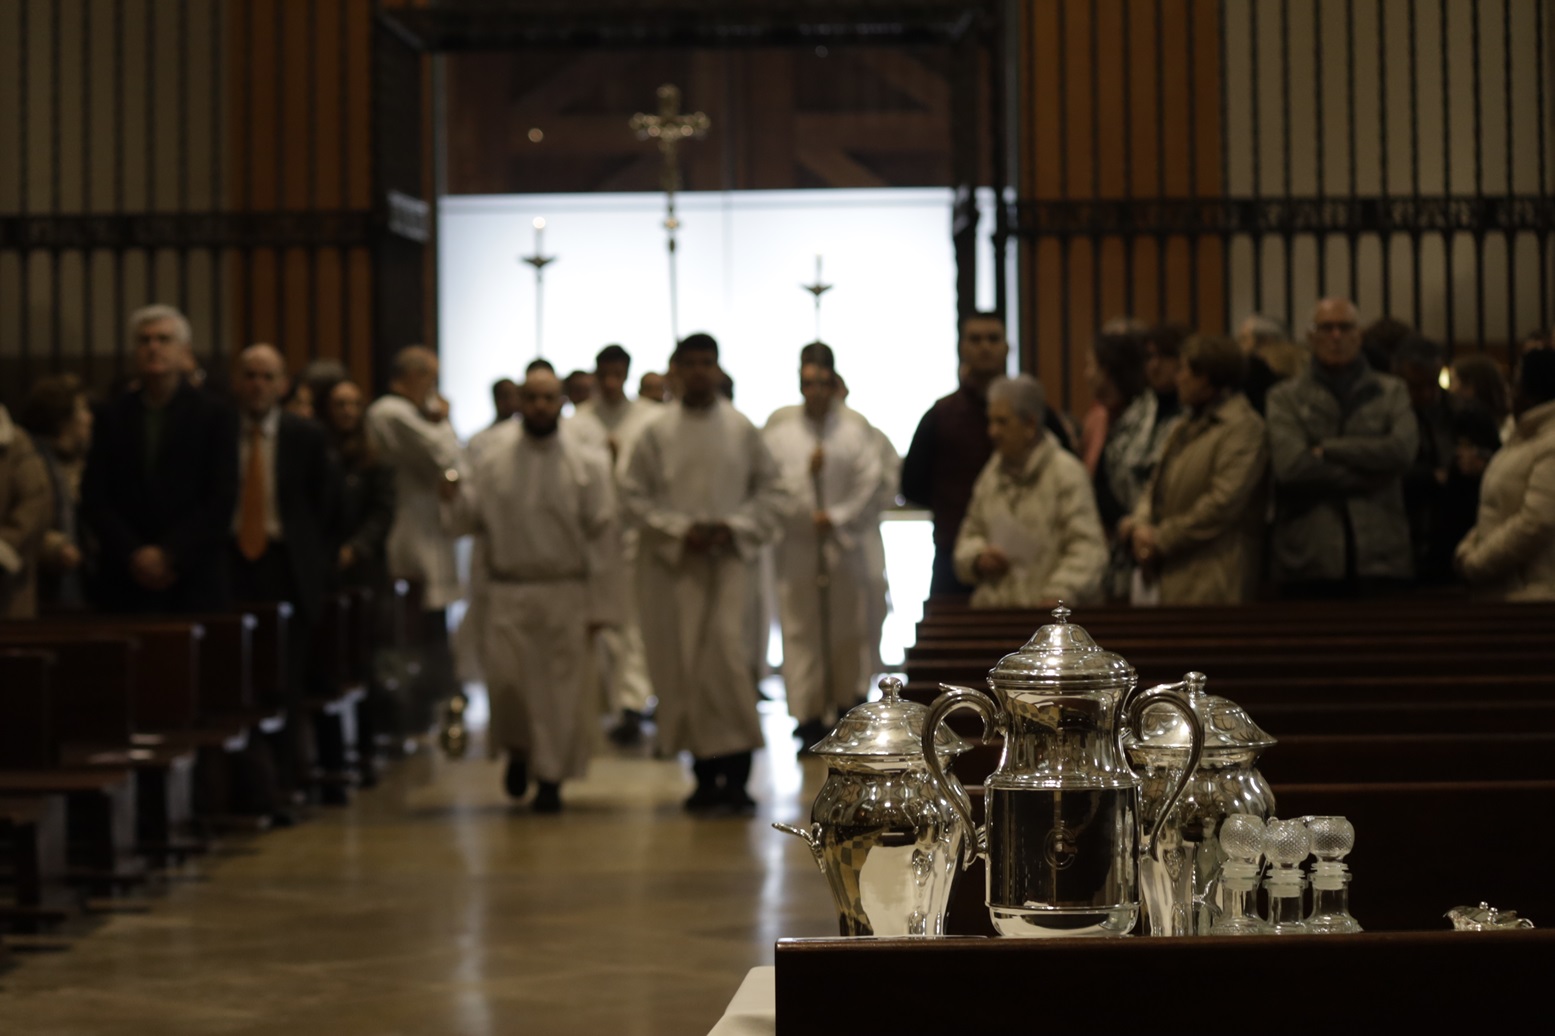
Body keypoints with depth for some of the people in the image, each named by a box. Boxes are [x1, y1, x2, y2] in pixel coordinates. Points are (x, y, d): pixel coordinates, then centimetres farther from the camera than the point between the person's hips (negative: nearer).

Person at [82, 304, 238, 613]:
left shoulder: (214, 414, 4)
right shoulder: (113, 417, 10)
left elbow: (221, 501, -3)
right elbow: (93, 500, 5)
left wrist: (170, 555, -11)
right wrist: (134, 554, -9)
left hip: (194, 582, -2)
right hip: (125, 582, 2)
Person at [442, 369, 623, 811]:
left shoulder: (588, 464, 0)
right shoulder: (492, 460, 5)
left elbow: (604, 538, -1)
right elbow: (466, 522, 7)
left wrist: (601, 605, -5)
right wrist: (453, 500, -16)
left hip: (566, 594, -1)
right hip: (507, 592, 1)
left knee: (561, 689, 1)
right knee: (505, 680, -7)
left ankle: (550, 778, 15)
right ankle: (518, 750, 23)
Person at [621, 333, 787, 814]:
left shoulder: (742, 429, 3)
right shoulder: (657, 432, 2)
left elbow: (771, 487, 7)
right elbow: (634, 493, 3)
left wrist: (734, 527, -7)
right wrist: (679, 529, -9)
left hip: (729, 558, -1)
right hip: (673, 561, 1)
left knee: (729, 656, -14)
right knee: (683, 666, 2)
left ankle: (736, 773, -11)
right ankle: (705, 775, 12)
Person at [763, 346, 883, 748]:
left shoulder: (855, 429, 1)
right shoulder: (779, 431, 1)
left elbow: (870, 482, -1)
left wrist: (837, 517, -9)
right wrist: (806, 472, -16)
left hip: (844, 544, 1)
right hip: (796, 545, 0)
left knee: (847, 627, 6)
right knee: (801, 629, -2)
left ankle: (848, 704, 21)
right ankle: (810, 716, 2)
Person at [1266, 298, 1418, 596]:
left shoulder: (1391, 392, 13)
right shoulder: (1285, 398, 8)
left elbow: (1403, 449, -6)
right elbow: (1290, 465, -9)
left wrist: (1327, 449, -6)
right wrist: (1369, 473, -7)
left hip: (1379, 559, 1)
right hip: (1309, 558, -1)